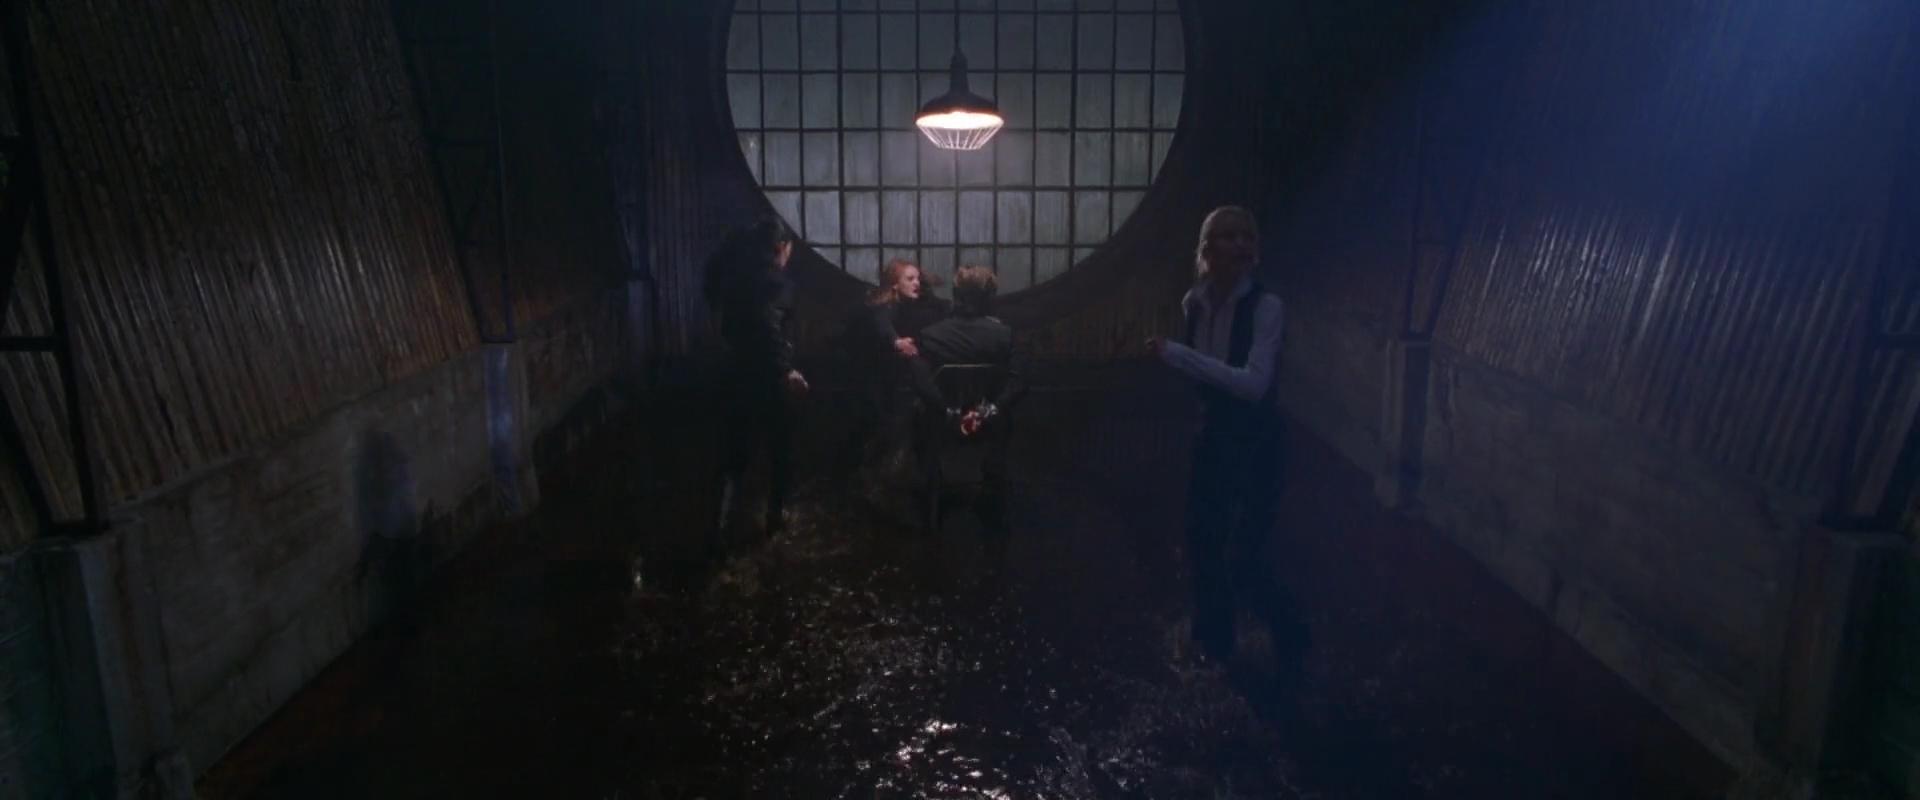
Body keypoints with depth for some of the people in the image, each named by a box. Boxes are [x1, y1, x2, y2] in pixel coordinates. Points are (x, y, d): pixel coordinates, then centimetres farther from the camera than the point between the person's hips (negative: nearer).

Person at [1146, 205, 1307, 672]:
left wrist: (1176, 354, -32)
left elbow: (1254, 383, -32)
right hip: (1213, 436, 6)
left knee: (1242, 560, -6)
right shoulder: (1194, 302, -2)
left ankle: (1289, 636, 24)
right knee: (1202, 541, 16)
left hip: (1256, 442, -6)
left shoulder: (1266, 307, -20)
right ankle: (1214, 641, 38)